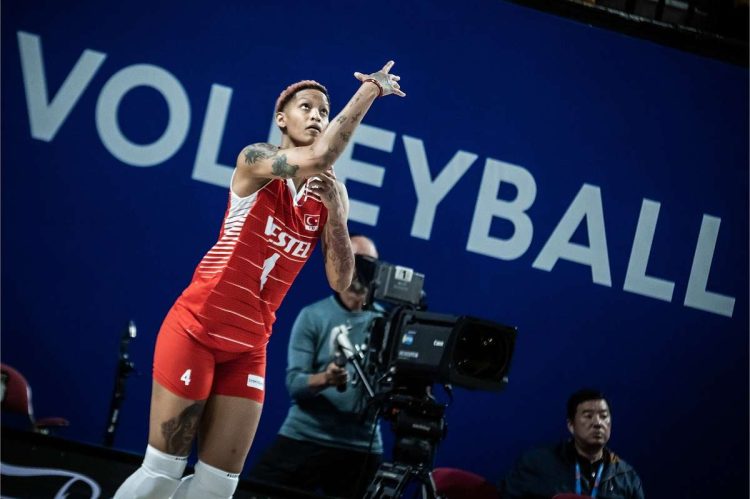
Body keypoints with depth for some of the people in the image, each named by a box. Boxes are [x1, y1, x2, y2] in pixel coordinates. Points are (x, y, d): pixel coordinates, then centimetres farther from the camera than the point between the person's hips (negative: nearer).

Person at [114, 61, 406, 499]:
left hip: (249, 347, 6)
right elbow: (316, 158, -31)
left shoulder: (330, 193, 7)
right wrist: (371, 89, -23)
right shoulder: (255, 160, -9)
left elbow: (340, 282, 1)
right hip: (196, 328, -6)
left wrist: (336, 211, -13)